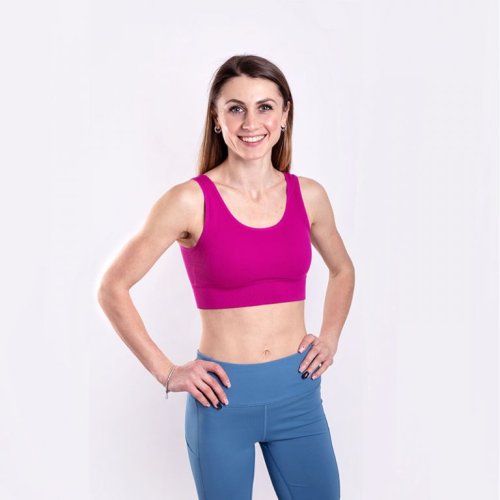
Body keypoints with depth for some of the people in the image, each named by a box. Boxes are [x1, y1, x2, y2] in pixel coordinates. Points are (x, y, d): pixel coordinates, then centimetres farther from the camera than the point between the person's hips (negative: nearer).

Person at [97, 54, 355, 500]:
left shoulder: (308, 195, -1)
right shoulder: (190, 201, -12)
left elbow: (343, 270, 18)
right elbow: (112, 288, -8)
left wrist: (330, 338, 5)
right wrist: (165, 372, -9)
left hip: (298, 391, 3)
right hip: (223, 396, -3)